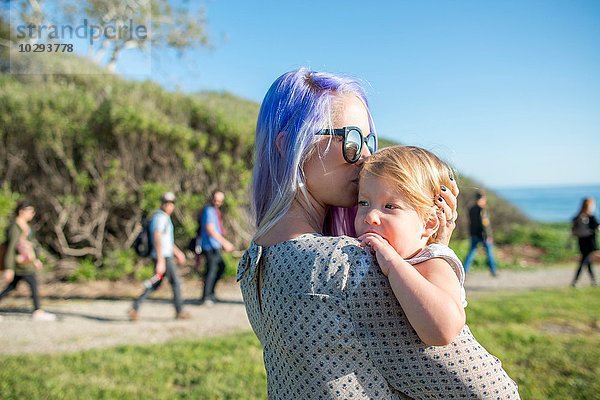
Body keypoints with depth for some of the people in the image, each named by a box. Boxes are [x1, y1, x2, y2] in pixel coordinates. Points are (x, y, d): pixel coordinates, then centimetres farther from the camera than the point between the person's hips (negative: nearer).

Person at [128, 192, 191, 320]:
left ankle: (135, 308, 8)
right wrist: (160, 261, -30)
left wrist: (177, 252, 30)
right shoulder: (161, 217, -15)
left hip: (163, 256, 9)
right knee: (175, 282, 2)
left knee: (155, 284, 12)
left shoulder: (164, 217, 16)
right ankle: (179, 312, 13)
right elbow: (157, 239, -25)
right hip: (164, 257, -9)